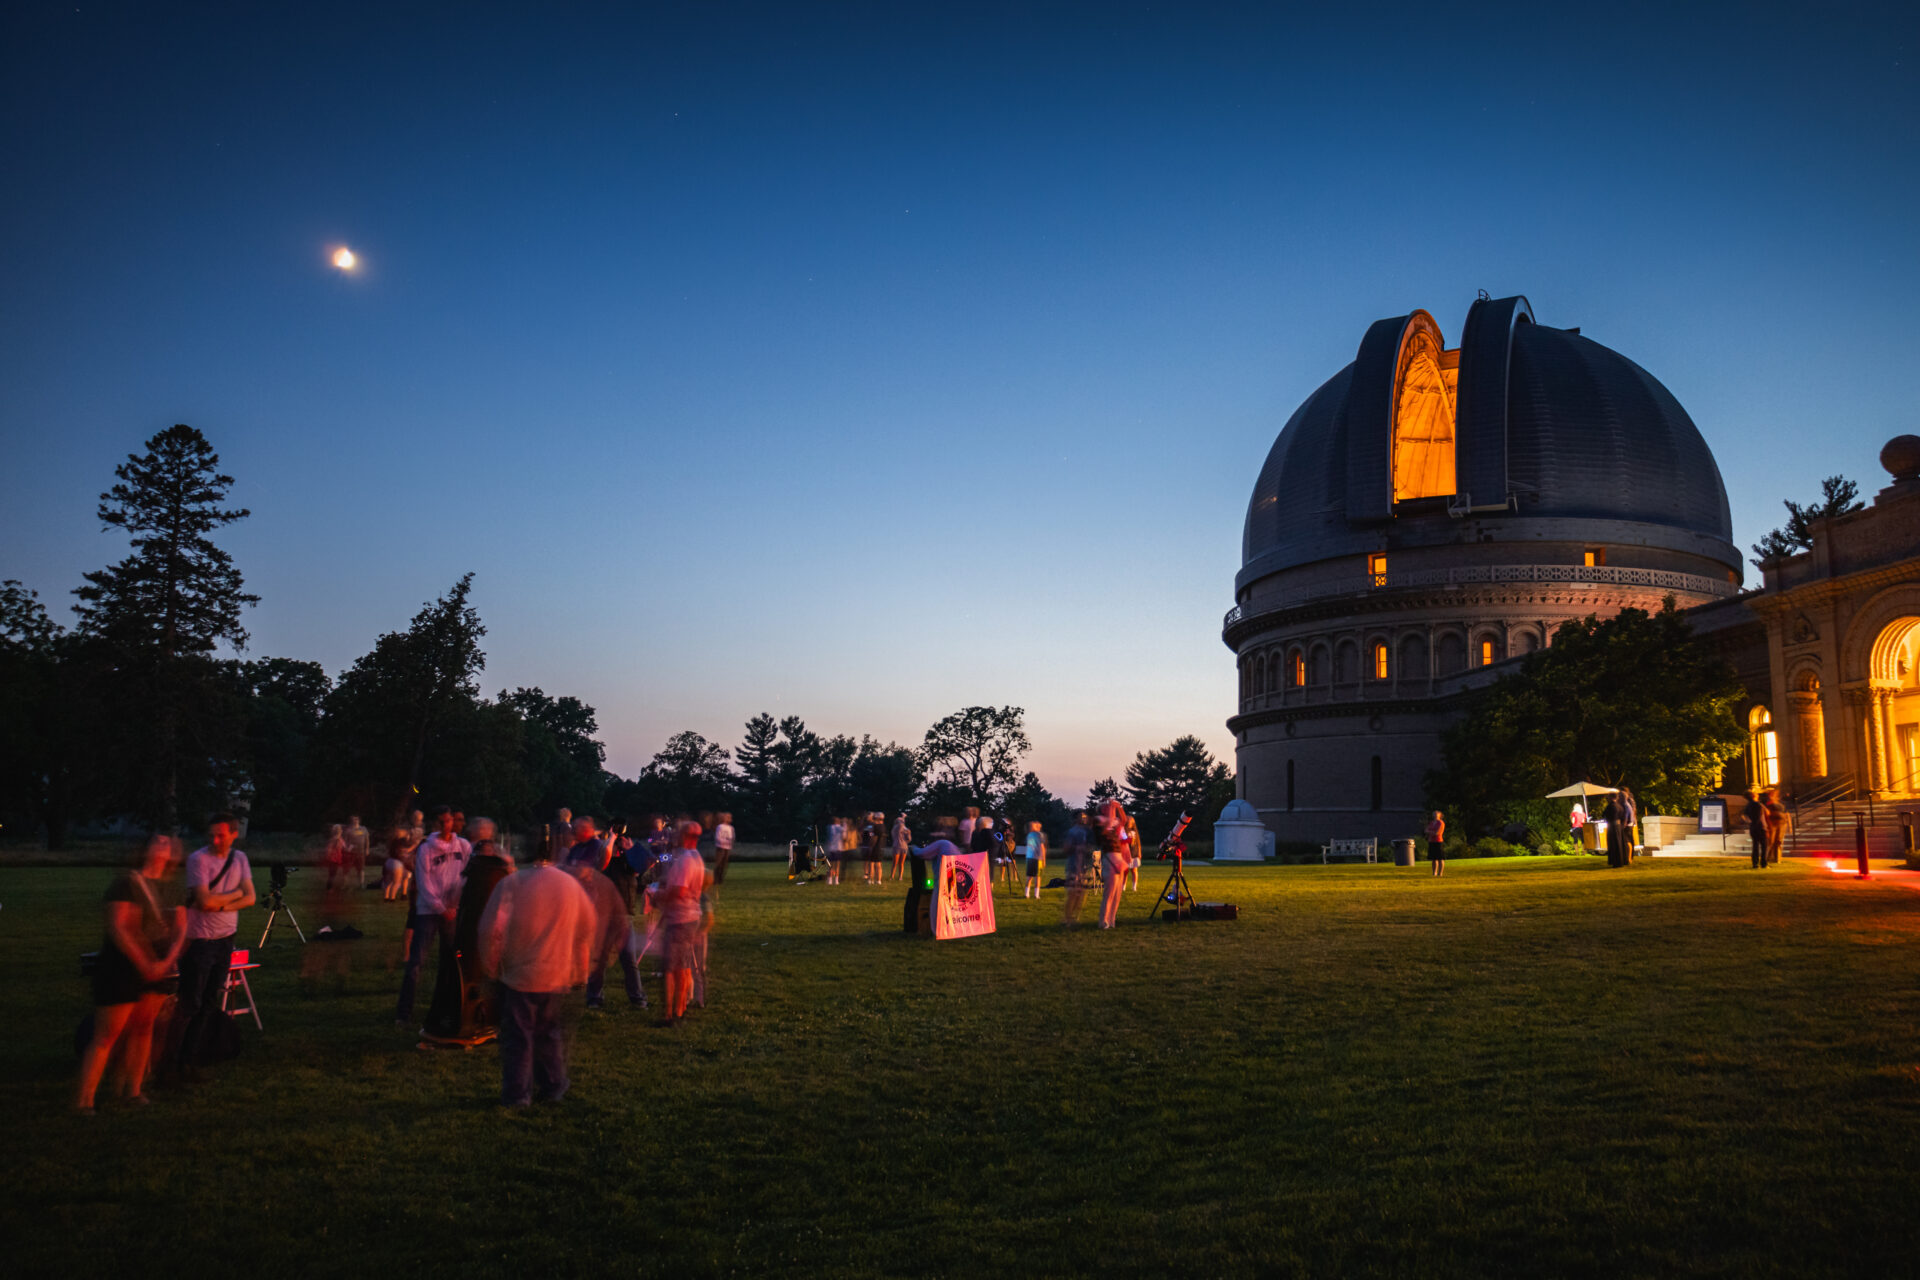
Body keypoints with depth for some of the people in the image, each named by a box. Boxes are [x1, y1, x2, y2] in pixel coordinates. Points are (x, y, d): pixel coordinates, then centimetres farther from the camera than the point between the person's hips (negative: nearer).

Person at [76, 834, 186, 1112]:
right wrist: (143, 964, -19)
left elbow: (180, 928, 8)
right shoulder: (127, 882, -9)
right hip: (122, 967, -6)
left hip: (157, 968, 6)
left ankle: (133, 1089, 25)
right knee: (106, 1035, -3)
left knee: (143, 1027, 12)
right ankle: (83, 1100, 5)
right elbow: (117, 928, -15)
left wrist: (168, 959, -9)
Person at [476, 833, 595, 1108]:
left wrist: (490, 966, -2)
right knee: (549, 1031, 18)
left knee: (518, 1035, 7)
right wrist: (579, 972, 20)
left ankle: (517, 1094, 12)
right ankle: (553, 1087, 25)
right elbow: (586, 929, 10)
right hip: (557, 975, 4)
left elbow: (492, 928, -17)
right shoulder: (571, 884, 1)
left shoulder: (512, 883, -14)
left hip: (519, 973, -4)